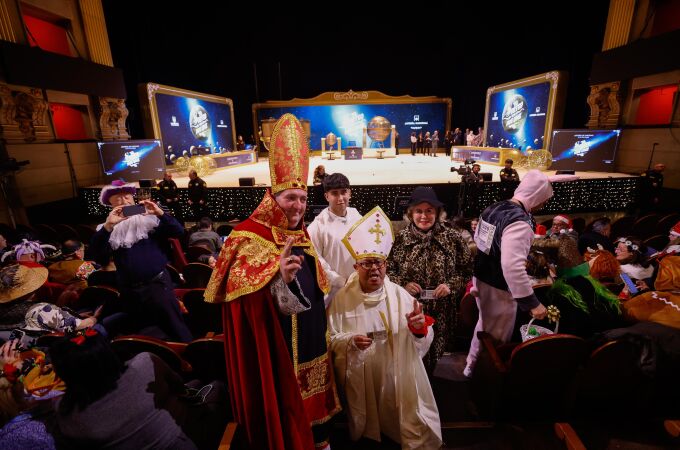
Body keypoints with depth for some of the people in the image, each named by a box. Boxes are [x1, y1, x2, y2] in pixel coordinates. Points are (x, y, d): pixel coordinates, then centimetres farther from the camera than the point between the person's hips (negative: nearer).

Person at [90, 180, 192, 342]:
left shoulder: (150, 218, -1)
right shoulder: (108, 228, 5)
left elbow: (179, 232, -8)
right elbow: (95, 253, -9)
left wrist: (160, 213, -20)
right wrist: (108, 225, -19)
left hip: (158, 283, -3)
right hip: (129, 290, 4)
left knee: (176, 330, 3)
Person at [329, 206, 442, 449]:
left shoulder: (399, 294, -6)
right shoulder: (342, 299, -9)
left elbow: (423, 340, -6)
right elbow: (331, 339, -5)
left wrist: (419, 327, -28)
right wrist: (351, 341, -24)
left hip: (397, 374, 1)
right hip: (360, 377, 0)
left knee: (411, 429, 10)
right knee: (366, 429, 12)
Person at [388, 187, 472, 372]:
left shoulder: (452, 238, -3)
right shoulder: (400, 238, -3)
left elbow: (467, 269, 6)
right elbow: (388, 269, 5)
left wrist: (451, 285, -9)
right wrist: (403, 284, -11)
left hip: (441, 313, 1)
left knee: (434, 355, 15)